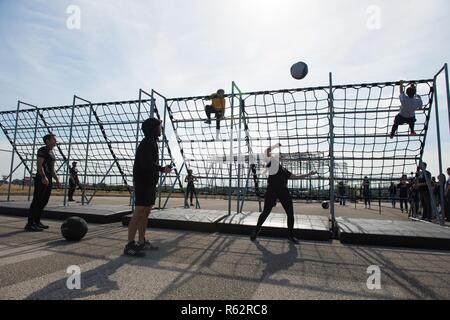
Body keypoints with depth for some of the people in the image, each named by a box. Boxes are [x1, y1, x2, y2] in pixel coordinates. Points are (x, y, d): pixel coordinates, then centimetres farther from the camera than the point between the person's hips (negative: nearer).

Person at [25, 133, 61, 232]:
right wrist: (44, 177, -30)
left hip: (48, 180, 9)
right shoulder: (42, 150, -5)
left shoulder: (51, 153, 21)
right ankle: (30, 225, -6)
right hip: (41, 179, -9)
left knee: (43, 202, 10)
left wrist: (57, 180, 17)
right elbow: (39, 164, -17)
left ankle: (37, 222, 17)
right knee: (37, 202, -9)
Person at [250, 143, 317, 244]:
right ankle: (256, 230, 16)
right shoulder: (273, 162, 7)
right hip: (272, 190, -7)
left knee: (290, 214, 6)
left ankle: (290, 235, 22)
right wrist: (277, 145, 6)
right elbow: (267, 152, -5)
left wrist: (308, 174, 26)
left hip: (284, 191, 7)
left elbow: (296, 177, 27)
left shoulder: (285, 171, 25)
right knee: (266, 212, -3)